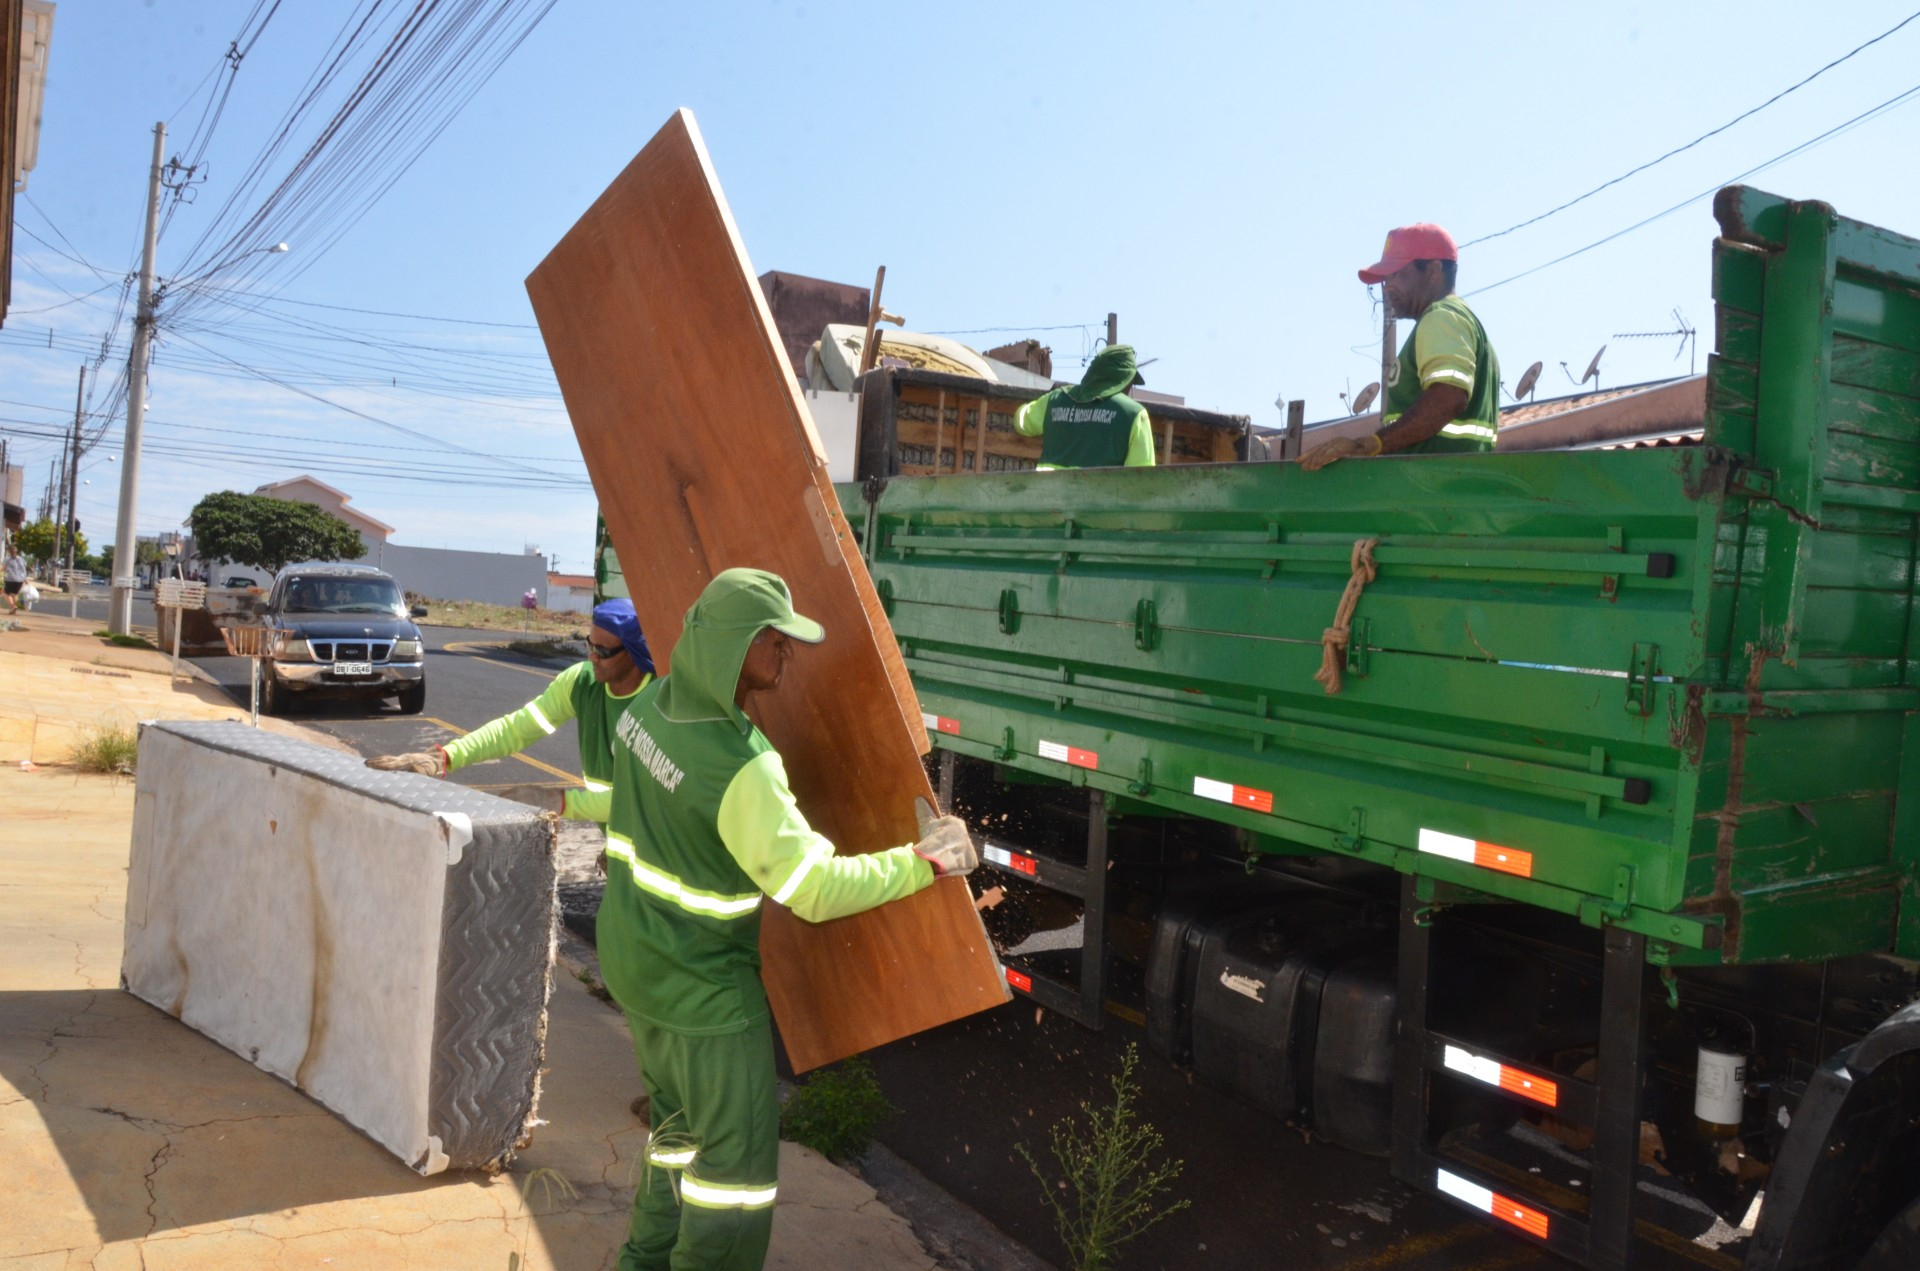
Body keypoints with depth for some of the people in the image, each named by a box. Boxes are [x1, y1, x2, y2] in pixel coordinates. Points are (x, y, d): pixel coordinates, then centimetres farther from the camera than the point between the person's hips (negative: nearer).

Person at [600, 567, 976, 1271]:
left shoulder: (650, 704, -5)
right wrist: (924, 862, -21)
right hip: (704, 988, -9)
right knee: (738, 1153, 7)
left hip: (634, 960, 9)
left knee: (680, 1120, 26)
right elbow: (816, 890, -30)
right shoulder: (744, 768, -31)